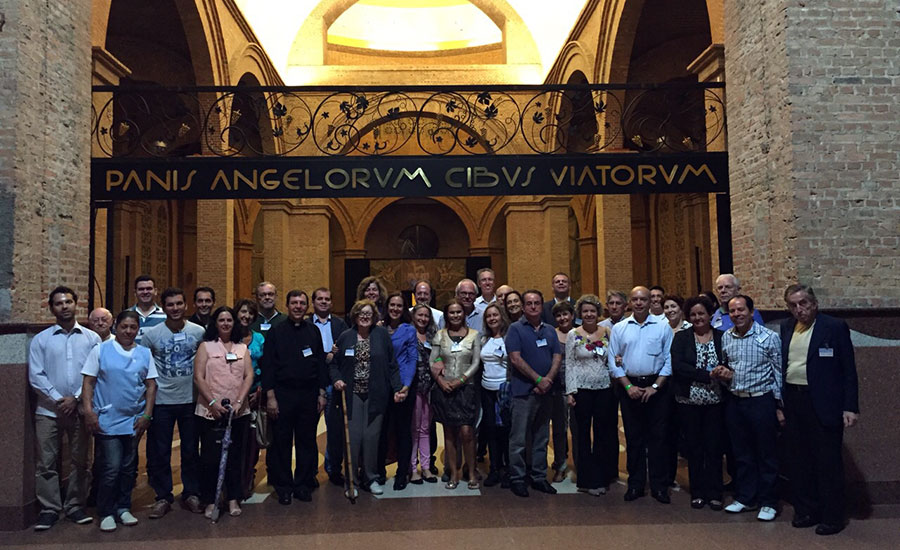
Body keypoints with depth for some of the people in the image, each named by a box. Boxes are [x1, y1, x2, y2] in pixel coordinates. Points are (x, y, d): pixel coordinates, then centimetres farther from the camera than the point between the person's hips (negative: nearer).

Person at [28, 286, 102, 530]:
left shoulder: (91, 338, 3)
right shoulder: (40, 340, 4)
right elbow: (35, 376, -2)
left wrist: (76, 398, -11)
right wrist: (58, 400, -11)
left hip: (80, 408, 0)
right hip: (49, 410, 0)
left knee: (79, 460, 8)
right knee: (47, 462, 3)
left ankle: (75, 506, 20)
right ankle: (49, 508, 15)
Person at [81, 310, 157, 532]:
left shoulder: (144, 353, 6)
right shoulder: (100, 350, 0)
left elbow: (151, 385, 7)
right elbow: (88, 382, -1)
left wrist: (147, 414, 0)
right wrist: (88, 410, -11)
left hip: (134, 420, 3)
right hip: (107, 420, -3)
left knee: (129, 468, 11)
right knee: (111, 468, -5)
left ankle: (123, 508, 26)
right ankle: (106, 513, 10)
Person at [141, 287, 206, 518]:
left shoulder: (198, 332, -1)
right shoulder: (151, 334, -2)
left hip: (190, 399, 1)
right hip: (161, 401, 0)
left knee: (191, 451, 9)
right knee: (160, 452, 5)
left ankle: (191, 494, 22)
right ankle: (163, 497, 18)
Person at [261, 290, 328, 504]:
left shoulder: (313, 331, 9)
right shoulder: (276, 332, 1)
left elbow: (321, 364, 11)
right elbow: (267, 365, -2)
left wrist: (322, 392, 5)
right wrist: (270, 396, -8)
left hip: (309, 394, 2)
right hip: (283, 394, -2)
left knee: (307, 442, 7)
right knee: (281, 443, 4)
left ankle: (304, 485, 19)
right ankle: (283, 487, 16)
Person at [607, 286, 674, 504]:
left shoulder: (662, 326, 2)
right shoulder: (619, 329, 5)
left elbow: (669, 360, 0)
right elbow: (613, 361, 5)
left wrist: (655, 386, -7)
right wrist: (629, 386, -4)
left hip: (656, 387, -1)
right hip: (630, 386, 1)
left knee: (658, 437, 2)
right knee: (633, 437, 7)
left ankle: (659, 486, 12)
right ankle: (635, 484, 16)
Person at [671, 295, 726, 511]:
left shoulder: (721, 337, 5)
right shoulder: (681, 337, 1)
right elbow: (677, 366, -10)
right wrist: (708, 375, -17)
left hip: (715, 401, 1)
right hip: (689, 401, 0)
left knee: (714, 447, 4)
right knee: (693, 448, 7)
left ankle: (714, 493, 16)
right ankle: (697, 492, 18)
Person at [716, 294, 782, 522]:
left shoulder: (769, 337, -9)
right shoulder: (726, 337, 5)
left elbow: (778, 373, -6)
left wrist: (780, 406, -8)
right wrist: (722, 372, -4)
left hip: (762, 401, -4)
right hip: (735, 401, 5)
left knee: (767, 454, 5)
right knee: (742, 454, 14)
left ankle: (767, 503, 17)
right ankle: (745, 498, 26)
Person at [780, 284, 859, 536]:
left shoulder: (835, 327, -7)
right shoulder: (786, 328, 8)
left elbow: (849, 369, -8)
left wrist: (850, 407, -13)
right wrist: (780, 404, 7)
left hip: (823, 404, -5)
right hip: (793, 402, 6)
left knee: (827, 461, 3)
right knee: (798, 460, 13)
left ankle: (832, 517, 16)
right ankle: (806, 510, 27)